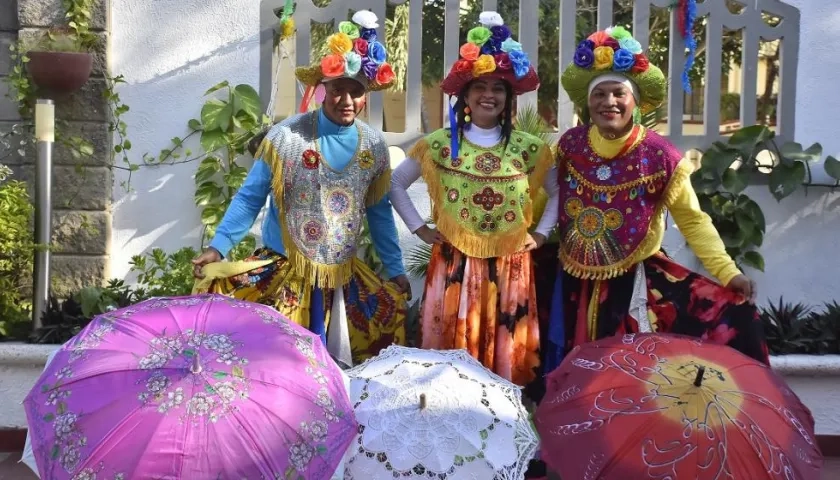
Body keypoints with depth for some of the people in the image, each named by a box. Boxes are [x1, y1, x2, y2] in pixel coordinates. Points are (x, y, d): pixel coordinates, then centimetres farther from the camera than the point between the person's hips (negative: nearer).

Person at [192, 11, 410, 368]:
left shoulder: (374, 146, 0)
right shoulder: (286, 136, -10)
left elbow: (380, 212, 10)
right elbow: (250, 198, -5)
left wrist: (395, 269, 13)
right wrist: (218, 247, -12)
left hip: (343, 277, 4)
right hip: (283, 272, -4)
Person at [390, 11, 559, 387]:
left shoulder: (529, 149, 3)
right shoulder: (439, 145, 0)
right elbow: (395, 184, 8)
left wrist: (540, 234, 4)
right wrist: (419, 229, 1)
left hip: (509, 268, 1)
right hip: (454, 265, -1)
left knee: (505, 358, 7)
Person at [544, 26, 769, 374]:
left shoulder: (660, 156, -12)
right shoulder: (570, 145, -4)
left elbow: (693, 220, -7)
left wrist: (728, 273, -14)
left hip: (637, 277, -2)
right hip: (578, 279, 2)